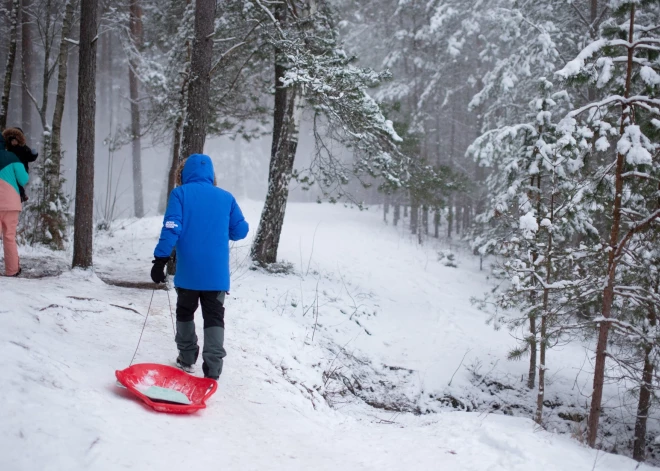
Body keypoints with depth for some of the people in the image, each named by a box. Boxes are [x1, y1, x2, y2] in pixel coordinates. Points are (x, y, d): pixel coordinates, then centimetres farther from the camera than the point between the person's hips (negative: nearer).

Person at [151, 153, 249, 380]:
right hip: (217, 273, 1)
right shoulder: (226, 197, 5)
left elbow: (171, 228, -12)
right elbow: (241, 230, 7)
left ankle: (187, 358, 28)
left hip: (188, 271, -1)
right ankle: (212, 369, -6)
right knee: (214, 317, 4)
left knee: (185, 312, 20)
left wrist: (160, 259, -11)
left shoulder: (180, 193, -2)